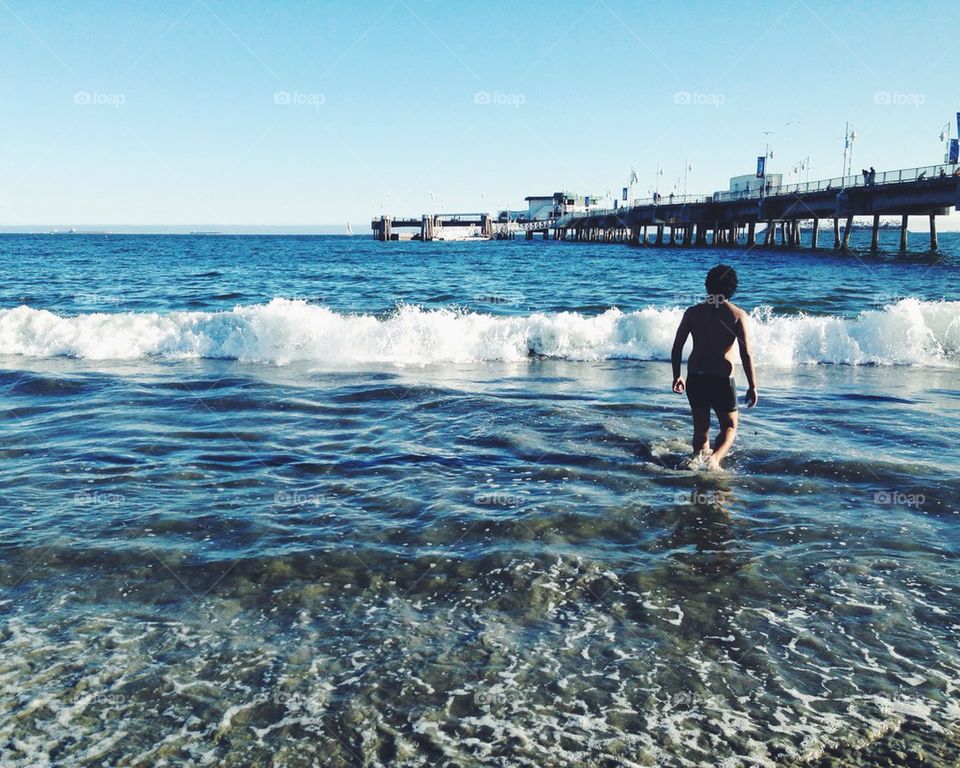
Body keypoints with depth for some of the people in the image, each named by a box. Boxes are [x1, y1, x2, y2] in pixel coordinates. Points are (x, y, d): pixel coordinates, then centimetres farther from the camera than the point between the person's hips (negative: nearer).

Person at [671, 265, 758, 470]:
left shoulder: (693, 312, 2)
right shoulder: (737, 314, -6)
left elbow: (677, 347, 4)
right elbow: (746, 354, -10)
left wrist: (677, 376, 16)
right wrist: (753, 386, -4)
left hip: (695, 378, 3)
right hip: (722, 380, -3)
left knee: (701, 427, 18)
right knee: (730, 426, 12)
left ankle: (698, 456, 6)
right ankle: (715, 457, -13)